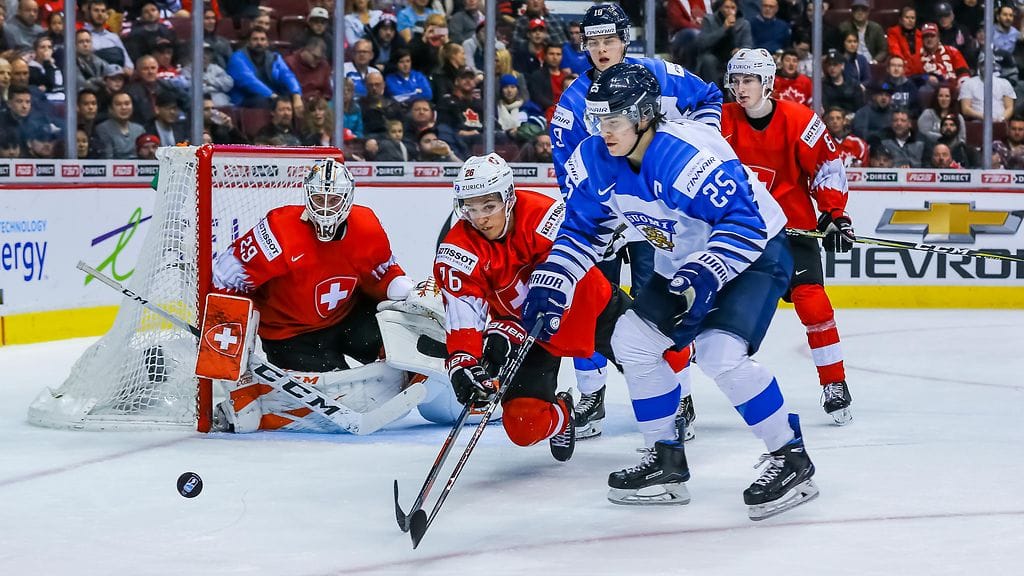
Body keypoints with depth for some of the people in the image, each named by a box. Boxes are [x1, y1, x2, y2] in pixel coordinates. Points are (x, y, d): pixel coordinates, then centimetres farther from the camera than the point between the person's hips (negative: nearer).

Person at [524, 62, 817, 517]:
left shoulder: (689, 155, -33)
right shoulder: (595, 160, -9)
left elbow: (745, 224, -33)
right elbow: (582, 230, 3)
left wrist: (703, 275, -42)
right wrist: (551, 283, -9)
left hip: (754, 253, -9)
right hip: (684, 262, 9)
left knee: (721, 352, -25)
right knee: (632, 340, 4)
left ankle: (790, 459, -10)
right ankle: (666, 461, 16)